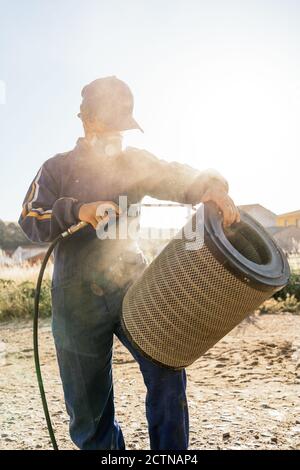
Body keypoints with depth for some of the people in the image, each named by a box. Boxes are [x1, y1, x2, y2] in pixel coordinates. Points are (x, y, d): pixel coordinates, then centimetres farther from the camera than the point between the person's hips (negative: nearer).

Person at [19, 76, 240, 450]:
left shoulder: (134, 161, 11)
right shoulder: (57, 168, 7)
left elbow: (174, 177, -7)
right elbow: (30, 221, -6)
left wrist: (210, 185, -29)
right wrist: (78, 211, -24)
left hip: (131, 285, 1)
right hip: (78, 298, 0)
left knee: (166, 371, -15)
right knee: (88, 409, 8)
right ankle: (104, 445, 33)